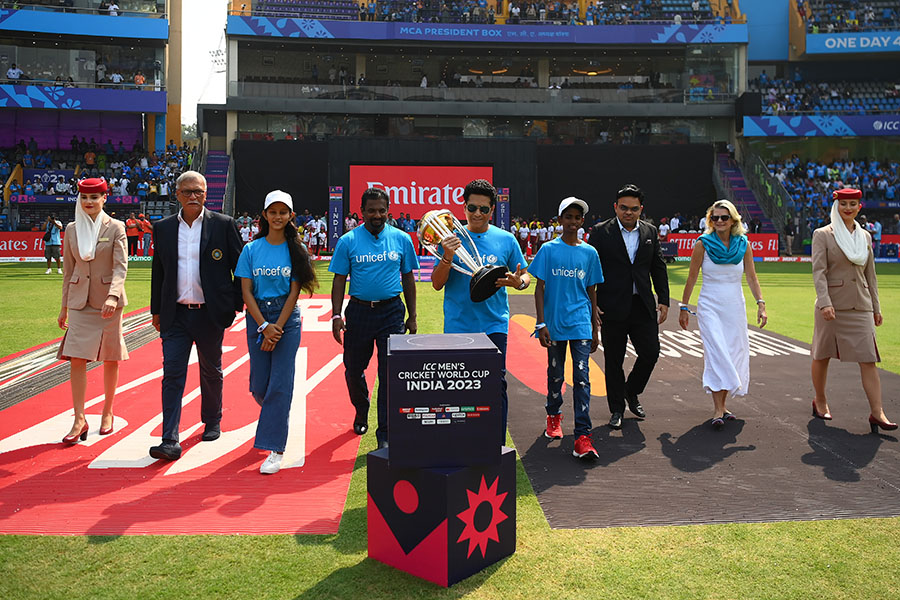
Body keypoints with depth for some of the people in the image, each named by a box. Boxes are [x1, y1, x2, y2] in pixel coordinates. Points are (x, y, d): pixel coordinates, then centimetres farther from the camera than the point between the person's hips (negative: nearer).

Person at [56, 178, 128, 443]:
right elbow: (68, 270, 12)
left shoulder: (115, 227, -3)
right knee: (76, 358, -6)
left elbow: (121, 266, -11)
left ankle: (107, 412, 22)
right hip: (79, 302, 3)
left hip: (108, 301, -3)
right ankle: (79, 419, -1)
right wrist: (64, 307, 12)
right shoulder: (71, 230, 8)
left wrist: (113, 296, -27)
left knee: (110, 359, 7)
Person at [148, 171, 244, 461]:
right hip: (175, 315, 2)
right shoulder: (163, 228, 7)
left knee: (211, 372, 14)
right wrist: (156, 310, 11)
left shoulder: (224, 225, -2)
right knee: (172, 375, -4)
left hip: (209, 314, -2)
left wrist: (236, 304, -2)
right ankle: (170, 442, -3)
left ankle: (212, 422, 34)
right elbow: (158, 271, 13)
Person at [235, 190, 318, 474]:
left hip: (287, 319, -2)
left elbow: (294, 292, -4)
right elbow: (246, 291, 0)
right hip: (257, 318, 2)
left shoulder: (296, 250, 0)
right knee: (258, 385, 5)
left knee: (280, 384, -6)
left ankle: (275, 450, -1)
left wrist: (278, 327, -11)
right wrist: (264, 326, -10)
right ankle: (275, 416, 39)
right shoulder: (251, 249, 3)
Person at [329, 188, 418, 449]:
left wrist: (412, 317, 8)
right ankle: (361, 412, 42)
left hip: (392, 312, 0)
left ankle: (385, 433, 5)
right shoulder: (348, 241, -1)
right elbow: (339, 280, 1)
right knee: (354, 370, 13)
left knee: (390, 374, -4)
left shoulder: (402, 239, 3)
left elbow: (408, 279, 9)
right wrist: (336, 315, -7)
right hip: (358, 311, 1)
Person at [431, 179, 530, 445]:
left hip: (494, 325, 0)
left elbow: (525, 276, 11)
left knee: (496, 384, -3)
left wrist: (517, 281, -13)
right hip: (457, 325, 1)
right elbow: (437, 284, 2)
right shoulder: (451, 238, 4)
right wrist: (447, 257, -16)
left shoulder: (506, 240, 5)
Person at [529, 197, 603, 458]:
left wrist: (595, 329, 12)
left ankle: (583, 437, -7)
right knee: (555, 375, 13)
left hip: (581, 324, 0)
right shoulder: (548, 250, 0)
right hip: (554, 324, 0)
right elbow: (540, 288, 0)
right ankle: (554, 416, 37)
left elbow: (592, 292, 12)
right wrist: (541, 324, -7)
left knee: (582, 377, -7)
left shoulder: (590, 253, 6)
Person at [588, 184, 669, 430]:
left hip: (643, 307, 3)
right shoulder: (601, 232, -3)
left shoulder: (650, 232, 9)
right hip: (613, 308, -3)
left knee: (651, 353, 3)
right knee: (613, 360, 5)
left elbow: (659, 268, 13)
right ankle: (617, 409, 20)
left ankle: (631, 393, 30)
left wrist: (664, 300, 7)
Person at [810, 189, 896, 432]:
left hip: (860, 306, 4)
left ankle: (877, 412, -2)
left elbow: (870, 274, 17)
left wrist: (876, 307, 15)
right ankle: (820, 401, 26)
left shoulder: (865, 236, 13)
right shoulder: (822, 234, -1)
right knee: (822, 356, 7)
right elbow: (818, 271, -10)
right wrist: (824, 302, -21)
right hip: (832, 305, -3)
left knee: (869, 359, -4)